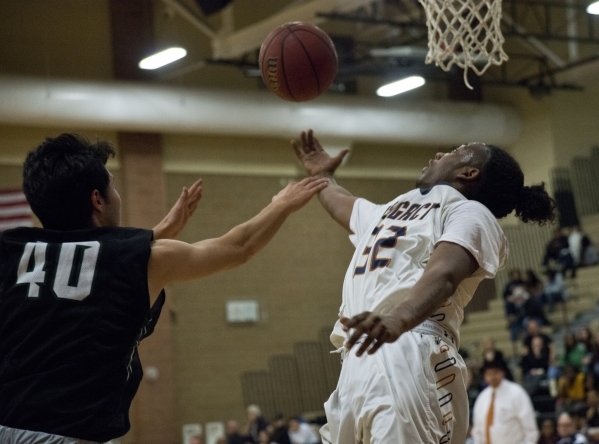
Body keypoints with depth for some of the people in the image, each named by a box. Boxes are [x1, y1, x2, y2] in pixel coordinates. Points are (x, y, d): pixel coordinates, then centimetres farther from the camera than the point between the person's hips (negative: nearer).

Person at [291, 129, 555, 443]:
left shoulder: (470, 212, 5)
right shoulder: (396, 208, 31)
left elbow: (444, 274, -16)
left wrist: (398, 319, -34)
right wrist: (322, 175, 70)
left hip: (409, 356, -8)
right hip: (358, 360, 8)